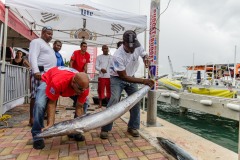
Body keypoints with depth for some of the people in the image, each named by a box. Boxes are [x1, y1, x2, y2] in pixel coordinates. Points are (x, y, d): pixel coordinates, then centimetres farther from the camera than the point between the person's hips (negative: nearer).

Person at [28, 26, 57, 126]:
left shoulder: (47, 45, 27)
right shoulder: (36, 42, -1)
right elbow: (33, 57, -14)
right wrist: (36, 71, -26)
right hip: (40, 73, -9)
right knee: (36, 96, -8)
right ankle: (32, 119, -3)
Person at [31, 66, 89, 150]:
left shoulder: (84, 86, -32)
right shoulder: (57, 82, -46)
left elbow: (79, 107, -21)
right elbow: (51, 103, -32)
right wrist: (50, 124, -36)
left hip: (68, 84, 4)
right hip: (48, 81, -3)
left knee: (84, 102, -9)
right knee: (39, 104, -30)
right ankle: (37, 136, -8)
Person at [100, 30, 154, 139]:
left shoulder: (138, 47, -17)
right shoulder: (118, 56, -33)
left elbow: (144, 54, 6)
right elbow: (124, 77, -29)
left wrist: (145, 58, -21)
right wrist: (143, 81, -32)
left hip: (131, 77, 6)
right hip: (118, 78, -5)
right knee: (114, 101, -18)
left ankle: (133, 127, 17)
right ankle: (105, 129, -3)